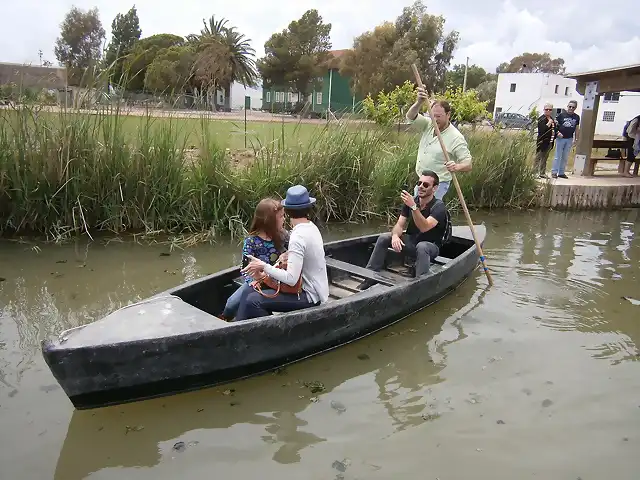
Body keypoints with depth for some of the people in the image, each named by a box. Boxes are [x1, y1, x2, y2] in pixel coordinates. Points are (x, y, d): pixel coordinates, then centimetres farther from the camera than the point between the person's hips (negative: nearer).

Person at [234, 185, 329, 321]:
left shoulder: (298, 237, -24)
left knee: (253, 301, -16)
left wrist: (264, 266, -19)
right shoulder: (311, 227, 5)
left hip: (310, 296, -9)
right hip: (312, 288, 9)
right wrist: (266, 273, -2)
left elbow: (291, 279, -29)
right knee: (248, 292, 5)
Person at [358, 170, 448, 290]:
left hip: (430, 246, -5)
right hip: (411, 241, 5)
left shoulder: (438, 206, -20)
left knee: (421, 247, -40)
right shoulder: (411, 201, -3)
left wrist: (413, 207, -45)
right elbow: (399, 224, -7)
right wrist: (395, 235, -30)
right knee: (383, 238, -13)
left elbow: (424, 227, -35)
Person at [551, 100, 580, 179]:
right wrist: (557, 132, -15)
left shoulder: (577, 117, 8)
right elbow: (555, 124, -2)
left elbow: (577, 128, 13)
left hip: (569, 139, 4)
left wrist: (576, 139, 10)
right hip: (560, 138, -4)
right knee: (558, 156, -3)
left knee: (565, 157, 9)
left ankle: (561, 173, 16)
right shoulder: (562, 115, -5)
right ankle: (554, 172, 2)